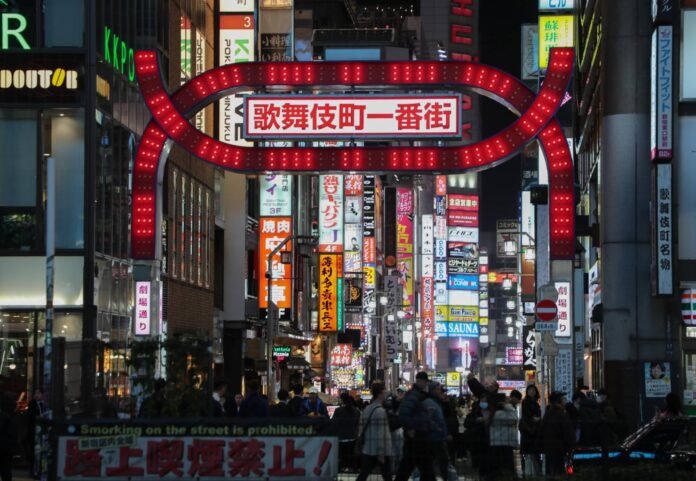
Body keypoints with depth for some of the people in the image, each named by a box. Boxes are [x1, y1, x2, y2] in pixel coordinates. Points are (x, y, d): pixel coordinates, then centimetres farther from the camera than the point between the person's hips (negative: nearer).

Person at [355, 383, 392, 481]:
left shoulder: (366, 409, 10)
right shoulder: (380, 411, -14)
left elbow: (362, 430, 12)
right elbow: (380, 434, -18)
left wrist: (359, 447, 18)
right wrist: (381, 453, -17)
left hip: (367, 450, 7)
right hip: (379, 451, -7)